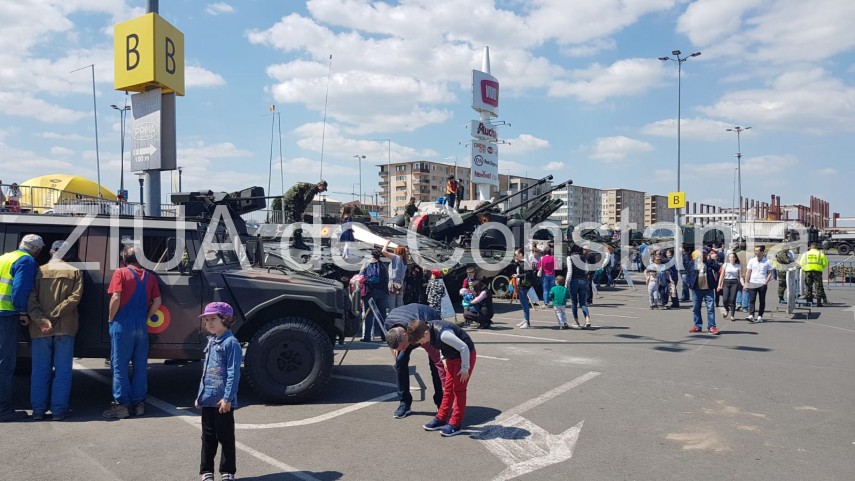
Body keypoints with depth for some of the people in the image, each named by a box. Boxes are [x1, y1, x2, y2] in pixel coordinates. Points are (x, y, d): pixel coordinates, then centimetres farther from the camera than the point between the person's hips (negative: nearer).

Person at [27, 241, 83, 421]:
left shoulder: (39, 271, 6)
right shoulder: (74, 272, 4)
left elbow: (31, 298, -5)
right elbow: (74, 298, -9)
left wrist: (41, 319, -12)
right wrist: (54, 316, -10)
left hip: (40, 329, 1)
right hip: (65, 328, -1)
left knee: (40, 371, 8)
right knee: (62, 371, 3)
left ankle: (38, 410, 11)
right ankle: (59, 410, 3)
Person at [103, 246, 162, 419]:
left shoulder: (120, 273, -4)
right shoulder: (149, 276, 8)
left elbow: (116, 298, -13)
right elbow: (157, 301, 5)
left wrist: (111, 319, -1)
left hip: (122, 325, -4)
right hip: (141, 327, 4)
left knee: (120, 365, 4)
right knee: (140, 366, 10)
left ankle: (122, 405, 4)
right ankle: (139, 403, 15)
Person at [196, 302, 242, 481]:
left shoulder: (231, 343, -13)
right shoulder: (211, 341, 12)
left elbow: (233, 373, -17)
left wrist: (228, 398, -20)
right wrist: (200, 395, 17)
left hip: (223, 401, -7)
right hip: (208, 399, 7)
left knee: (225, 437, 5)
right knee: (208, 437, 15)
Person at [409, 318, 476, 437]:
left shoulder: (443, 334, -35)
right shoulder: (428, 328, -8)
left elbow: (464, 348, -29)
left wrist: (465, 368, -21)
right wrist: (444, 358, 9)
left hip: (465, 355, -9)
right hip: (452, 356, 9)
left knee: (458, 389, -4)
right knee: (448, 389, 12)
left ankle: (455, 425, 3)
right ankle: (441, 419, 21)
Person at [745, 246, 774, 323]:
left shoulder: (767, 262, 2)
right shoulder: (751, 261, 6)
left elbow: (770, 273, 4)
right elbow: (748, 273, 7)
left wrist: (766, 282, -10)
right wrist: (746, 283, 1)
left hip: (762, 284, -1)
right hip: (752, 283, 1)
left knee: (762, 301, 5)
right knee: (752, 300, -7)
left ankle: (760, 316, 11)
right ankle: (751, 316, -12)